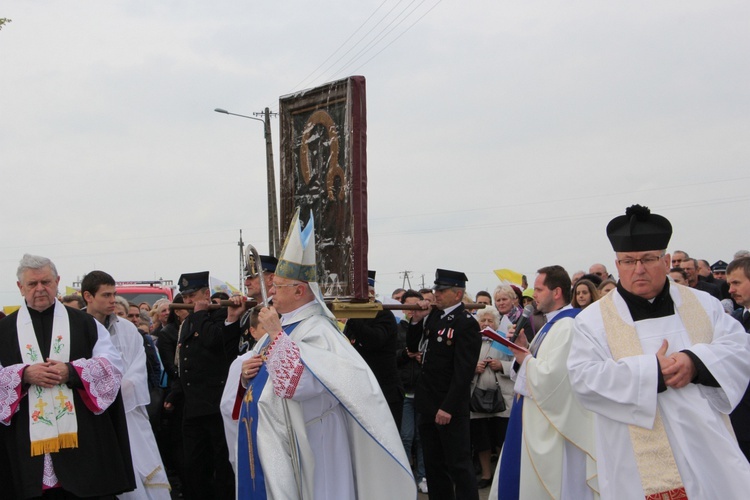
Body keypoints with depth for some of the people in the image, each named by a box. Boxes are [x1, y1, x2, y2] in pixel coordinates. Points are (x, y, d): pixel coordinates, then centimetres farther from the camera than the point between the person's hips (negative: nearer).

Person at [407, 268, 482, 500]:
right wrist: (416, 320, -1)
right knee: (433, 464, 16)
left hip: (450, 407, -8)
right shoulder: (434, 315, 8)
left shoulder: (467, 324, -15)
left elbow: (464, 372, -19)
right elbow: (413, 347, 14)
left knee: (458, 464, 0)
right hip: (428, 403, 8)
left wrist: (448, 408, -21)